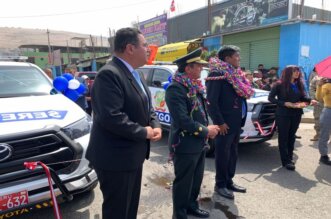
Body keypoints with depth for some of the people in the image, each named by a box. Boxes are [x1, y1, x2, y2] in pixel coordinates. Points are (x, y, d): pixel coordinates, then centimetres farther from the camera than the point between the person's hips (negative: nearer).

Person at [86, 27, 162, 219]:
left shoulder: (134, 74, 11)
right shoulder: (109, 74, -22)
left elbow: (147, 108, 16)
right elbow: (111, 117, -31)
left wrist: (156, 126, -4)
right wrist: (144, 132, -19)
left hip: (133, 154, 10)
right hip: (116, 157, -9)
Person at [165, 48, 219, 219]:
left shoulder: (195, 86, 8)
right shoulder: (176, 89, -21)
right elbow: (183, 121, -26)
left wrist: (208, 128, 0)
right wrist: (206, 131, -16)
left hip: (199, 143, 9)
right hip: (186, 145, -9)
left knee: (196, 179, 23)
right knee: (183, 182, 9)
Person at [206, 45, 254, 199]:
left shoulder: (235, 74, 14)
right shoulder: (217, 74, -14)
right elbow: (211, 102, -19)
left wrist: (241, 118, 10)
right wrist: (220, 122, -19)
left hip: (237, 121, 9)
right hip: (225, 123, -9)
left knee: (232, 152, 17)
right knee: (223, 153, 4)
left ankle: (229, 181, 31)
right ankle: (220, 184, 19)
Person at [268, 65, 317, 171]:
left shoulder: (299, 84, 7)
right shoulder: (279, 85, -9)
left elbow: (302, 97, 11)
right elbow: (271, 98, -9)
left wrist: (310, 100, -9)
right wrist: (284, 103, -18)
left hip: (296, 114, 6)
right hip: (283, 115, -6)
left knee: (291, 136, 14)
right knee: (283, 137, 1)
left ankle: (290, 158, 26)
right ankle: (286, 161, 5)